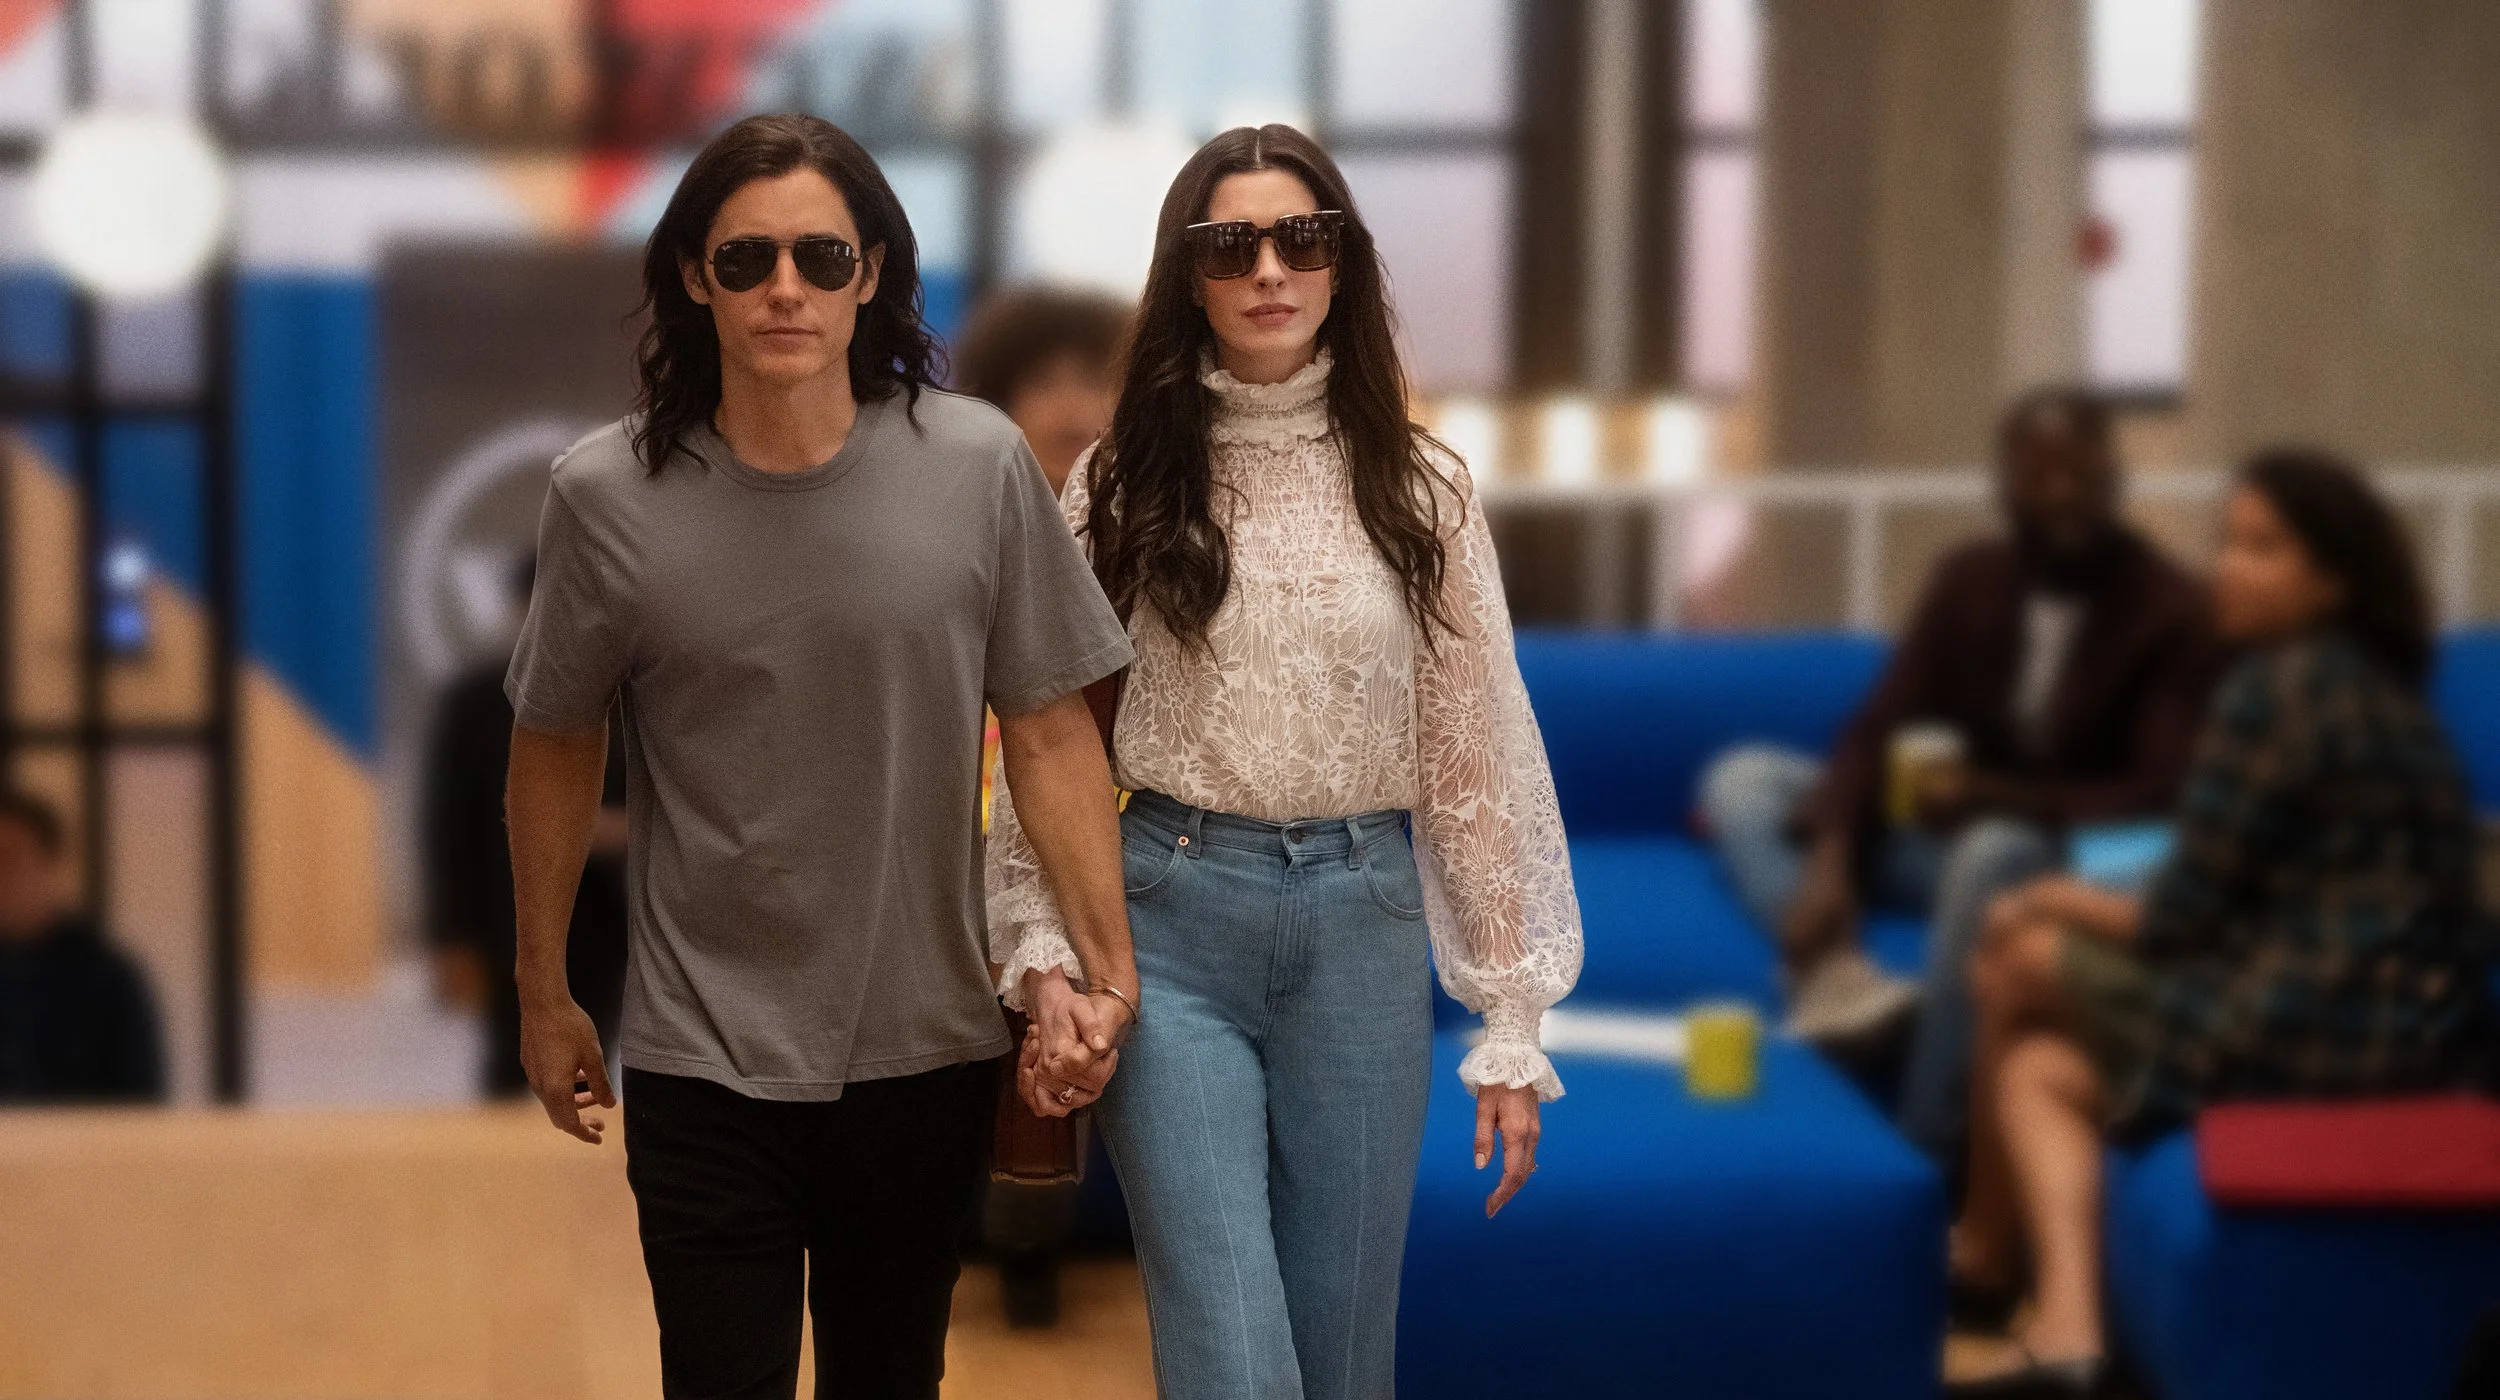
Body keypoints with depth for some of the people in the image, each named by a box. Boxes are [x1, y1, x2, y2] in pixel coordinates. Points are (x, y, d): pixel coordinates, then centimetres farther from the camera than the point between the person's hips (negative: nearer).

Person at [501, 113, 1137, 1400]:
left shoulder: (979, 469, -8)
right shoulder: (608, 496, -8)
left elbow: (1051, 734, -1)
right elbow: (556, 750, 5)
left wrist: (1106, 972, -6)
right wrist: (542, 994, 12)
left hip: (926, 1052, 1)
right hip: (703, 1065, -1)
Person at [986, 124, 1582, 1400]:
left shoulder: (1420, 490, 4)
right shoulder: (1123, 484, 2)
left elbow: (1479, 760, 5)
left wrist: (1511, 1028, 4)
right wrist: (1041, 953, -5)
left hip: (1362, 924, 2)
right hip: (1168, 922, -1)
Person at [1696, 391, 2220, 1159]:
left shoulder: (2171, 610, -13)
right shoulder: (1969, 578, 3)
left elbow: (2158, 801, -19)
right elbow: (1878, 731, -2)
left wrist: (1989, 793, -29)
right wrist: (1830, 858, -21)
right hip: (1951, 829, 6)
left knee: (1992, 853, -40)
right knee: (1742, 777, -7)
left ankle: (1928, 1146, -36)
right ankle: (1834, 971, -35)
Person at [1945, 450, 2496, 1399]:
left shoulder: (2277, 688, -11)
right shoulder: (2370, 684, 16)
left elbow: (2183, 920, -8)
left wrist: (2069, 903, 10)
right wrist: (2090, 908, 13)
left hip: (2313, 1026, -9)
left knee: (2020, 966, 11)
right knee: (2038, 1067, 17)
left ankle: (1986, 1248, 23)